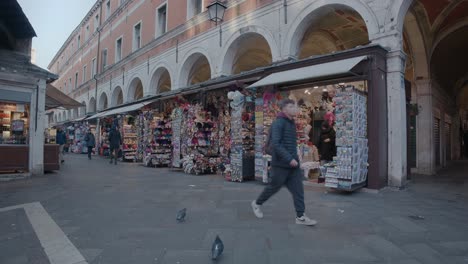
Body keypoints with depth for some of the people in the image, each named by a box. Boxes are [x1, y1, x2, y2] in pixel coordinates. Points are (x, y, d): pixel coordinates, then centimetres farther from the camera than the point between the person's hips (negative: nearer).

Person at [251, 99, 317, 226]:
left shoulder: (291, 123, 12)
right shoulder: (278, 123, -15)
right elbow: (275, 144, -24)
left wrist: (294, 157, 16)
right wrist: (289, 159, -26)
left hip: (293, 163, 8)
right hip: (281, 164, -7)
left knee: (298, 189, 4)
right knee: (274, 187, 8)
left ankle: (300, 216, 11)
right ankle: (257, 203, 30)